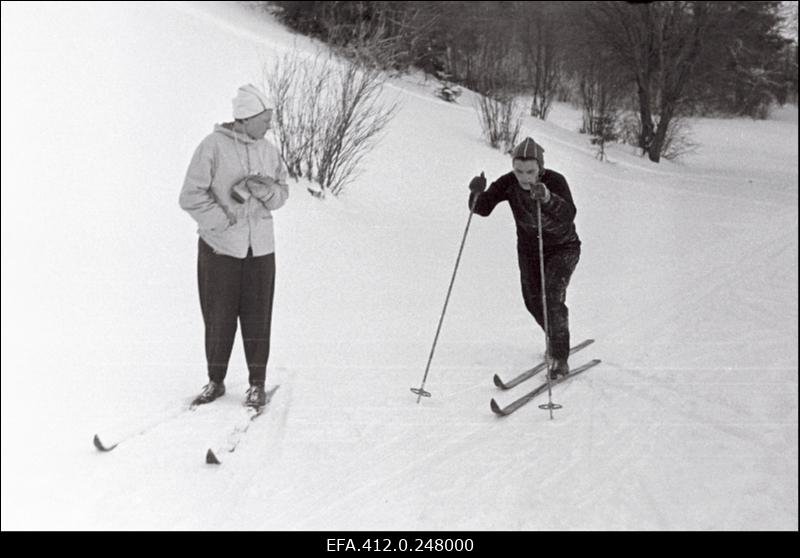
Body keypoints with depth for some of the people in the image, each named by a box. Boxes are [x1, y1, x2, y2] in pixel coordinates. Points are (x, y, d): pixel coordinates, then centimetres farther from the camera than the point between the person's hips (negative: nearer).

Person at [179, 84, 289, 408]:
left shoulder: (268, 151, 8)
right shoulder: (213, 146, -7)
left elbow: (282, 194, 10)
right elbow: (191, 196, -8)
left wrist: (267, 190, -11)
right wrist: (223, 221, -12)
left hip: (260, 247, 3)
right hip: (220, 247, -3)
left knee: (257, 316, 5)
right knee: (219, 316, 6)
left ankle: (257, 383, 16)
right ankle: (215, 381, 22)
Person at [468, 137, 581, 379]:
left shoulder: (555, 181, -29)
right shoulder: (508, 183, -19)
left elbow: (568, 215, -43)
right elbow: (482, 209, -24)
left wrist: (547, 197, -60)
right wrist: (477, 192, -44)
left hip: (563, 247, -4)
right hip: (529, 248, 4)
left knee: (552, 297, -19)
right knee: (533, 301, 9)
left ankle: (559, 358, -5)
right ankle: (556, 340, 39)